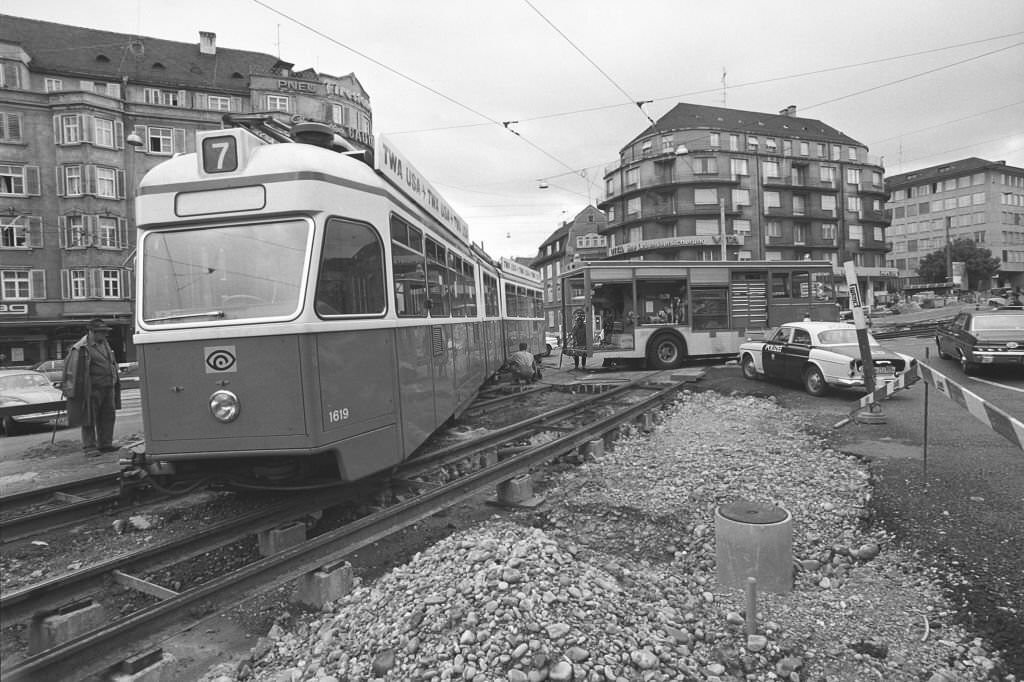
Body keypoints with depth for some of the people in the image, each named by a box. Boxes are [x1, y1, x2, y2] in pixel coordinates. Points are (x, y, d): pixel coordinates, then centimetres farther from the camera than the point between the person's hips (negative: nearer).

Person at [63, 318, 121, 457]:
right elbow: (71, 370, -10)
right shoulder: (81, 349, -10)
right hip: (92, 389, -8)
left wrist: (115, 382, 23)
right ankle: (89, 447, 3)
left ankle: (105, 444, 20)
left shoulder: (105, 344, 15)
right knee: (89, 419, -2)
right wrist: (71, 389, -12)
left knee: (107, 417, 11)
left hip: (108, 387, 8)